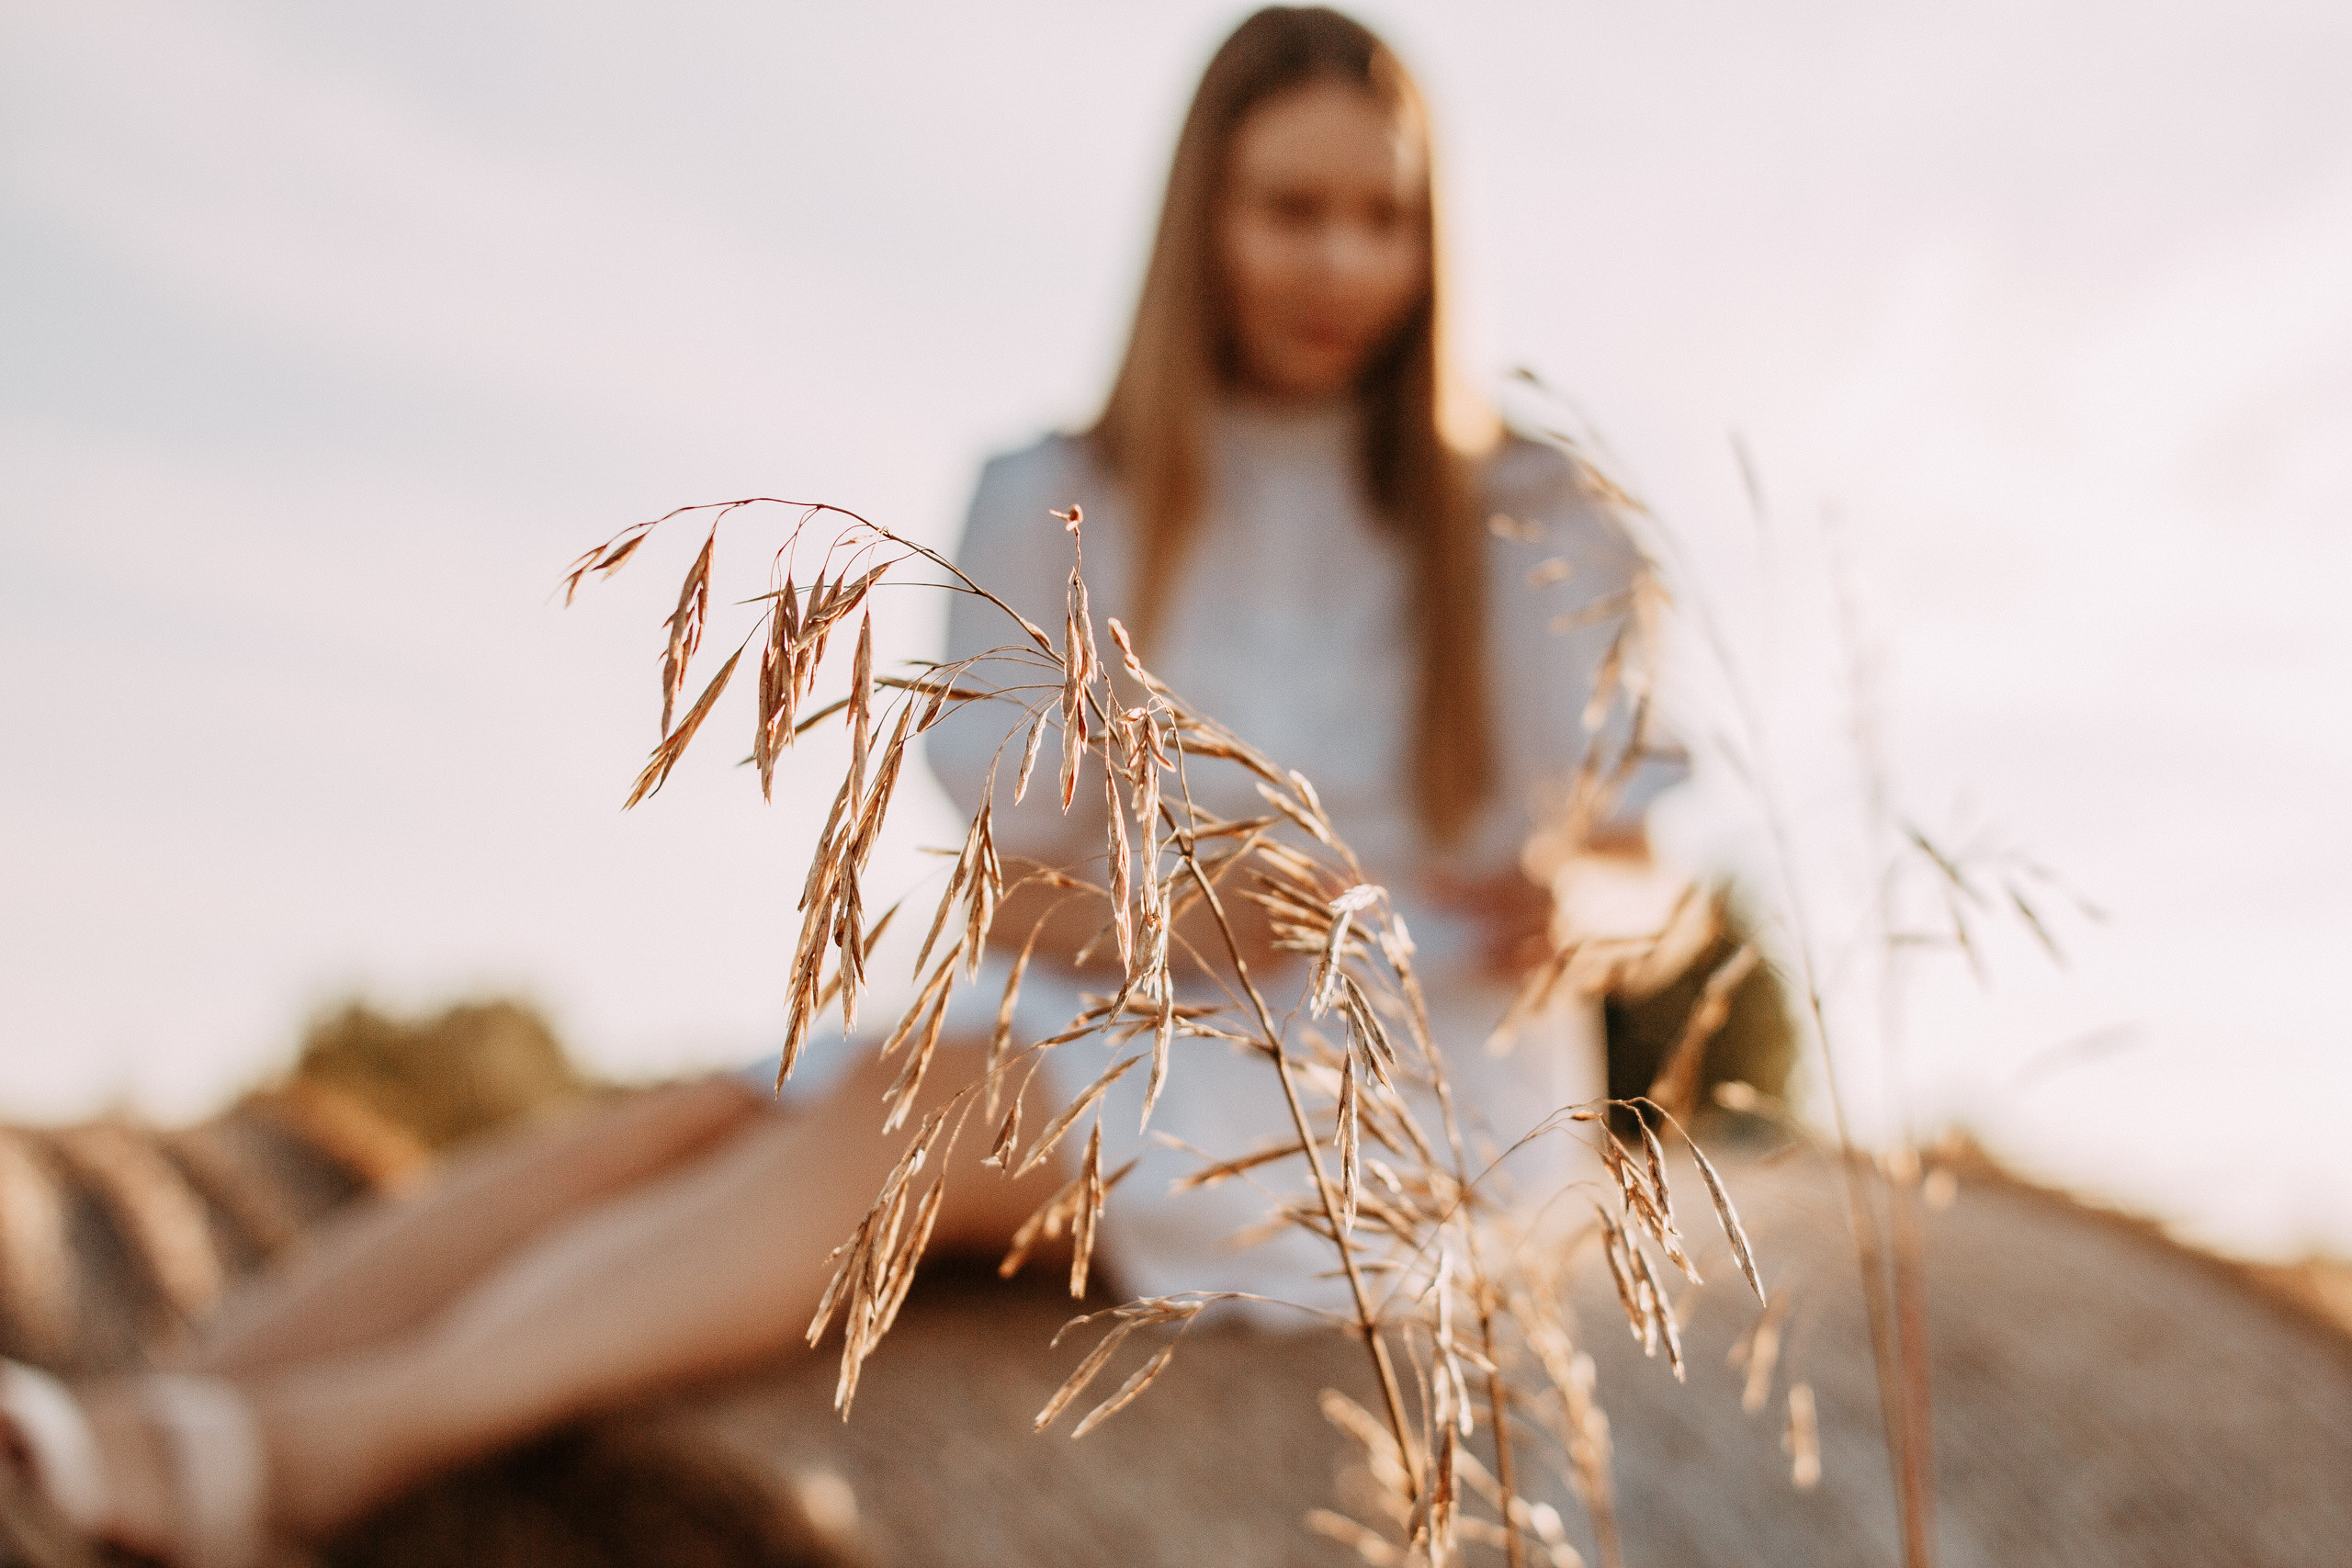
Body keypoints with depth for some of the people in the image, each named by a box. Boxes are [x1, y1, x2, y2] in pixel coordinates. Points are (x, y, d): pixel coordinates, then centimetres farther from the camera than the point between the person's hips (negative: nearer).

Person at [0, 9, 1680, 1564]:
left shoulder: (1533, 523, 4)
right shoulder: (1054, 510, 8)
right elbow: (1008, 890, -1)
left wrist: (1559, 911, -23)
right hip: (1111, 1047, 4)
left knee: (895, 1107, -33)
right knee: (682, 1126, -25)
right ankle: (178, 1427, -41)